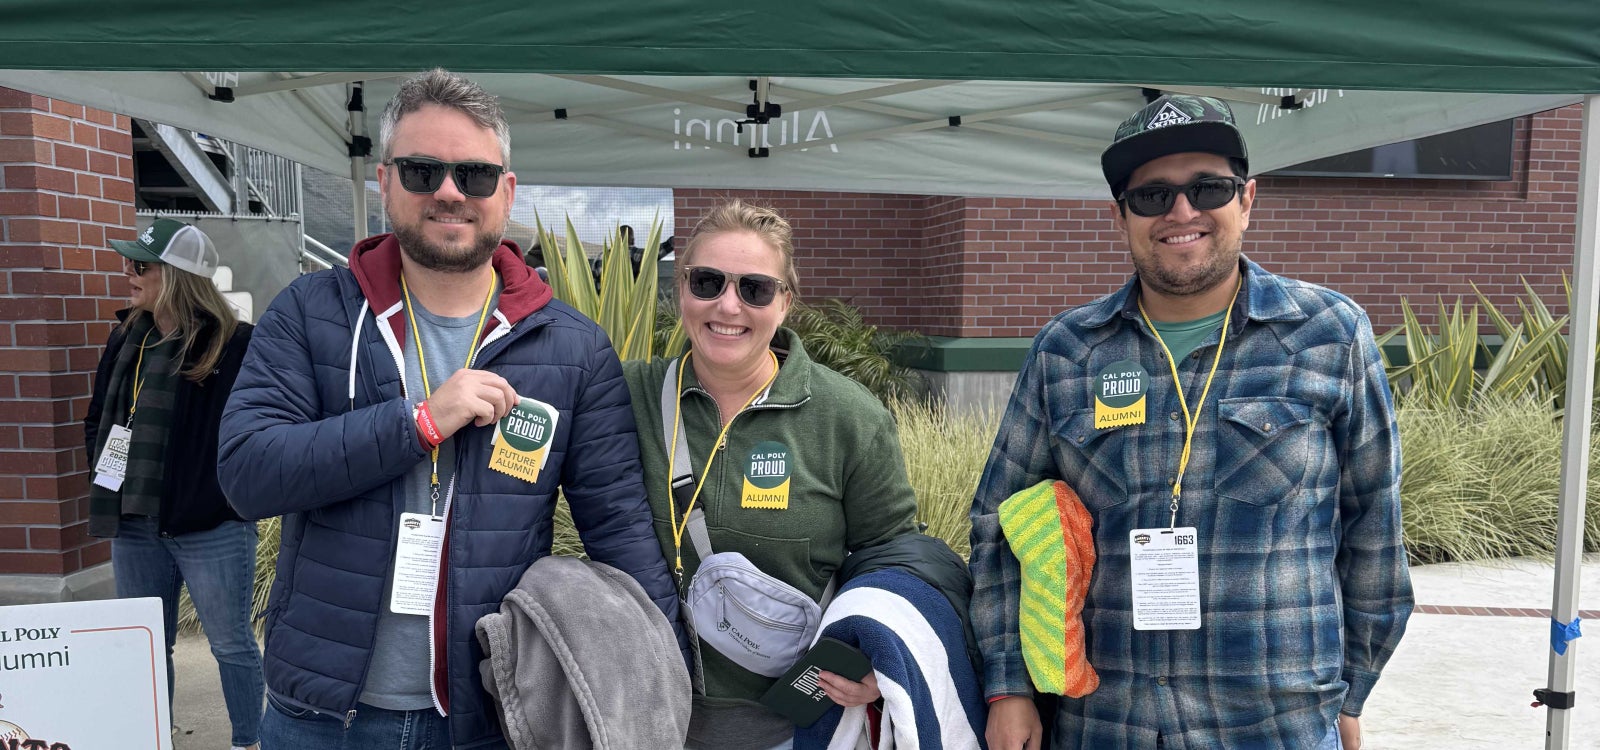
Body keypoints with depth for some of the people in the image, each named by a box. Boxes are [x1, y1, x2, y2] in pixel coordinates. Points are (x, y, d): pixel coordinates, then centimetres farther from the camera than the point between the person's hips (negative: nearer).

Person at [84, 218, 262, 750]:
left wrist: (218, 494, -14)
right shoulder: (127, 337, 9)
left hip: (212, 530, -6)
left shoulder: (234, 345, -13)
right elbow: (97, 419, 20)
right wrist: (110, 473, 8)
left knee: (231, 644, 7)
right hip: (134, 528, 7)